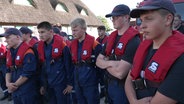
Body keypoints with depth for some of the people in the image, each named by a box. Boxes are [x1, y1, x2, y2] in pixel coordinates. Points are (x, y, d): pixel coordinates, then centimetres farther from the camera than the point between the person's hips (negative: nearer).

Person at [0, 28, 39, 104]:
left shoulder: (27, 52, -17)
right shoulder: (10, 52, 9)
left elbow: (27, 73, -20)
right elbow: (8, 70, 15)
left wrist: (14, 85, -10)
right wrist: (8, 83, -2)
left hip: (28, 91, -7)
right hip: (15, 91, 8)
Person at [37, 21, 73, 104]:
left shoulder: (61, 44, -14)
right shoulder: (40, 46, 3)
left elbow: (69, 65, -11)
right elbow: (42, 66, 9)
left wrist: (70, 83, -10)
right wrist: (43, 84, 11)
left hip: (61, 83, -5)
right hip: (49, 84, 6)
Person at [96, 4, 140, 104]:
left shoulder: (133, 40, -21)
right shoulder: (111, 37, 4)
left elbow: (120, 73, -27)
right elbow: (98, 61, 5)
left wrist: (105, 64, -8)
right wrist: (110, 63, -16)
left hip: (123, 86, -7)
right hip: (109, 83, 7)